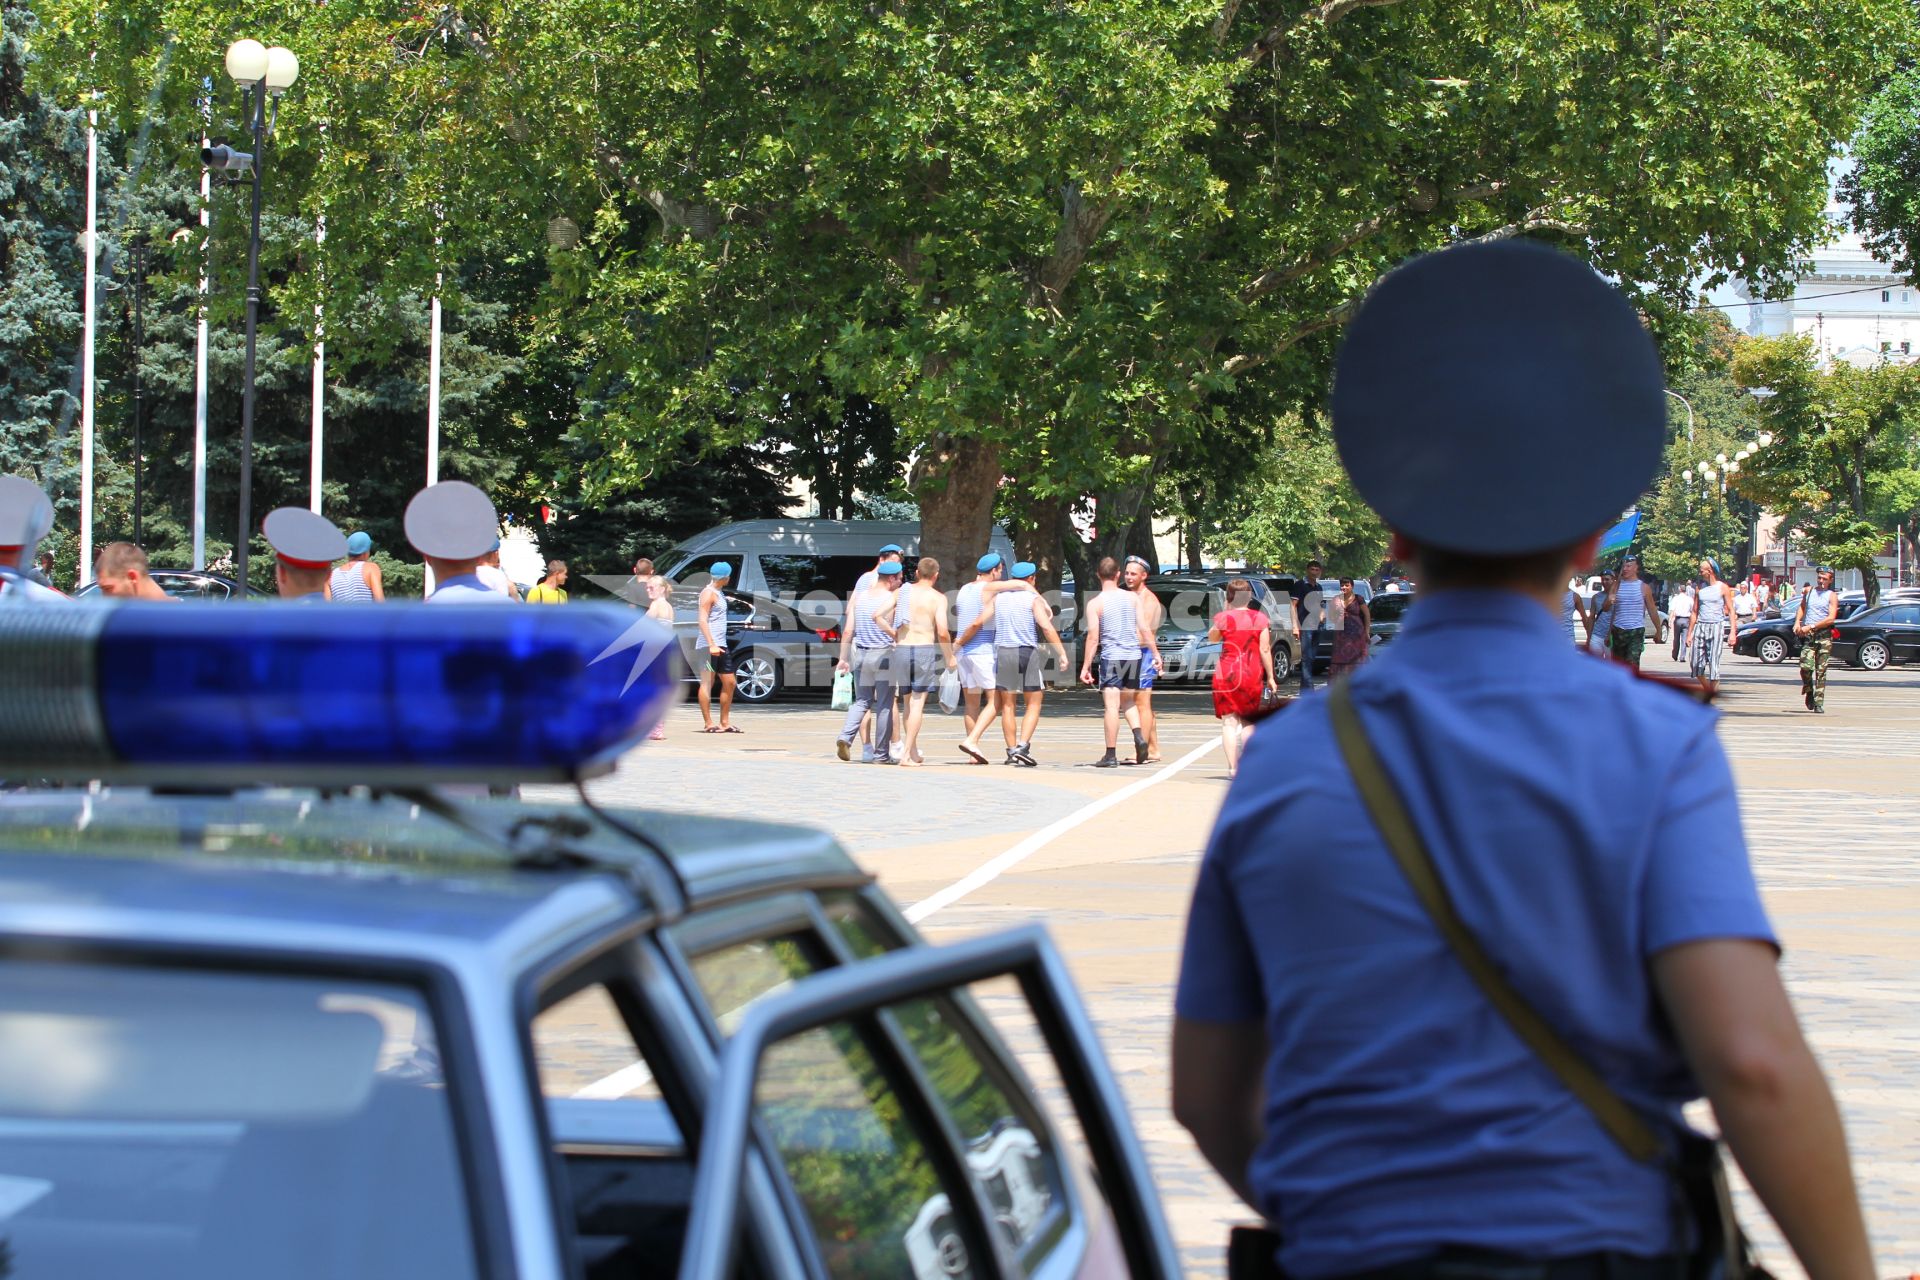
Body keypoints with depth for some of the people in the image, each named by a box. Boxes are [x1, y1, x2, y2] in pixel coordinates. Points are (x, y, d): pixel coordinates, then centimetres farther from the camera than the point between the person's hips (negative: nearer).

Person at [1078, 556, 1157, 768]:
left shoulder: (1095, 603, -5)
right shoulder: (1132, 597, 4)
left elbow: (1093, 637, -9)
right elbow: (1145, 629, 4)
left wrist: (1085, 666, -4)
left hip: (1111, 657, -4)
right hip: (1134, 655, 4)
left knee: (1111, 705, -3)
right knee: (1128, 701, 20)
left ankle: (1111, 755, -5)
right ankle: (1139, 737, -2)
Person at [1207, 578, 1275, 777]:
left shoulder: (1223, 617, -6)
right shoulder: (1260, 618, -2)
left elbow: (1212, 639, 13)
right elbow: (1265, 650, -2)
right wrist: (1270, 677, 4)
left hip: (1227, 673, -2)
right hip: (1253, 675, 2)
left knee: (1229, 721, -1)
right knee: (1248, 720, 17)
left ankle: (1232, 767, -9)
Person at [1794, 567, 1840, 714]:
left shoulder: (1832, 596, 3)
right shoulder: (1809, 591, 14)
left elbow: (1831, 618, -8)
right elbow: (1801, 607, 29)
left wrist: (1811, 626, -14)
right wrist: (1797, 622, 11)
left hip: (1824, 636, -2)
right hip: (1808, 636, 2)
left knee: (1821, 671, -3)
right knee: (1805, 667, -14)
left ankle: (1818, 703, 1)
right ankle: (1808, 691, 13)